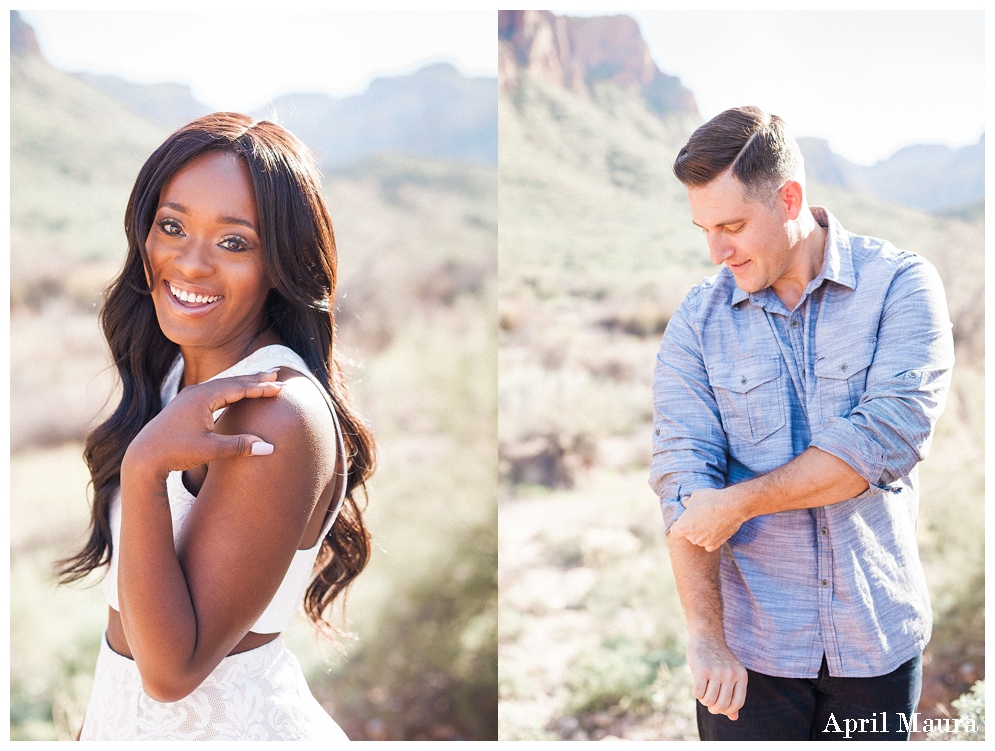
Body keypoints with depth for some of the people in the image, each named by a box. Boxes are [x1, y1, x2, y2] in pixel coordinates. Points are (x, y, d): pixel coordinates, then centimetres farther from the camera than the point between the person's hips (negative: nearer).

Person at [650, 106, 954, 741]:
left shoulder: (902, 285, -6)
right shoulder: (698, 320, -1)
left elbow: (888, 436, -18)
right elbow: (683, 475, -9)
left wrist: (740, 502, -14)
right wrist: (705, 638, -17)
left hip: (877, 636, 0)